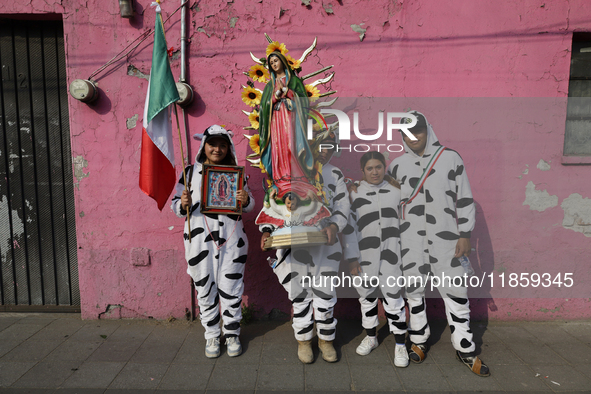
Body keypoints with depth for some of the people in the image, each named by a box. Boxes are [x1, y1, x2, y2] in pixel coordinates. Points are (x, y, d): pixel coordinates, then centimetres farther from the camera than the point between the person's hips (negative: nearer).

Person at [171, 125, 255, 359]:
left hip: (231, 240, 1)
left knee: (231, 289, 7)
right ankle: (211, 336, 25)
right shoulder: (191, 172, 4)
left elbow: (249, 206, 12)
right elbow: (176, 206, 6)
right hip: (200, 239, 0)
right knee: (205, 289, 8)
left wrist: (245, 200, -10)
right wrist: (184, 204, -16)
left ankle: (232, 334, 25)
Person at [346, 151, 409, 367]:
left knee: (392, 295, -3)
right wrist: (352, 258, -1)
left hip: (391, 251, 0)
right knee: (367, 294, 12)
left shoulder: (395, 189, 7)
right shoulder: (354, 193, 3)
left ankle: (400, 345, 11)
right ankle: (371, 337, 32)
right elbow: (350, 226, 2)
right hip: (365, 252, 1)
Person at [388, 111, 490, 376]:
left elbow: (465, 199, 3)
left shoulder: (450, 158, 2)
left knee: (456, 292, 4)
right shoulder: (397, 165, 7)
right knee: (414, 290, 9)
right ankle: (418, 340, 27)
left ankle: (464, 348, 20)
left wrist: (465, 234, -1)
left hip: (445, 238, -1)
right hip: (410, 240, 1)